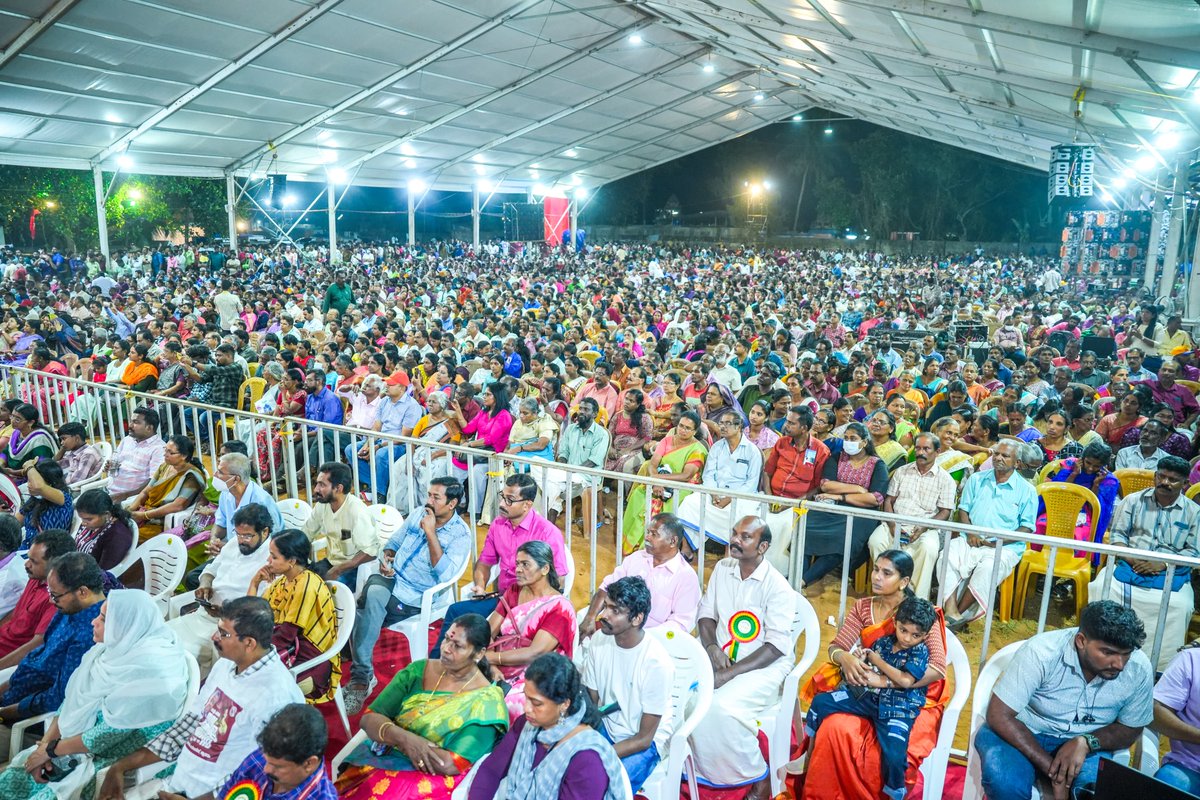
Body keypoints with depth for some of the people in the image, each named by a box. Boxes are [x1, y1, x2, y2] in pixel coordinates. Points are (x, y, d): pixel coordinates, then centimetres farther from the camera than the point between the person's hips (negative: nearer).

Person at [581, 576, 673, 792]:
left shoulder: (657, 663, -27)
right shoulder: (600, 642, -11)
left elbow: (644, 738, -19)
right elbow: (589, 703, 1)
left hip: (646, 741, -5)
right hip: (606, 726, 5)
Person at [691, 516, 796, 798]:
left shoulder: (778, 587, -15)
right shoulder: (722, 568, 2)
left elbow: (776, 646, -18)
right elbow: (706, 613, 10)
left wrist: (729, 673, -23)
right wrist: (712, 646, -10)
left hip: (766, 665, -6)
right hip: (721, 655, 6)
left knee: (721, 706, -31)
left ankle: (758, 776, -6)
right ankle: (692, 762, 2)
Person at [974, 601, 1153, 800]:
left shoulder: (1139, 670, -16)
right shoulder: (1041, 652, -27)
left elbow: (1130, 729, -1)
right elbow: (999, 716, -24)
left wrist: (1086, 742, -22)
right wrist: (1052, 771, -28)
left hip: (1086, 744, 3)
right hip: (1024, 733, -2)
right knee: (1006, 782, -32)